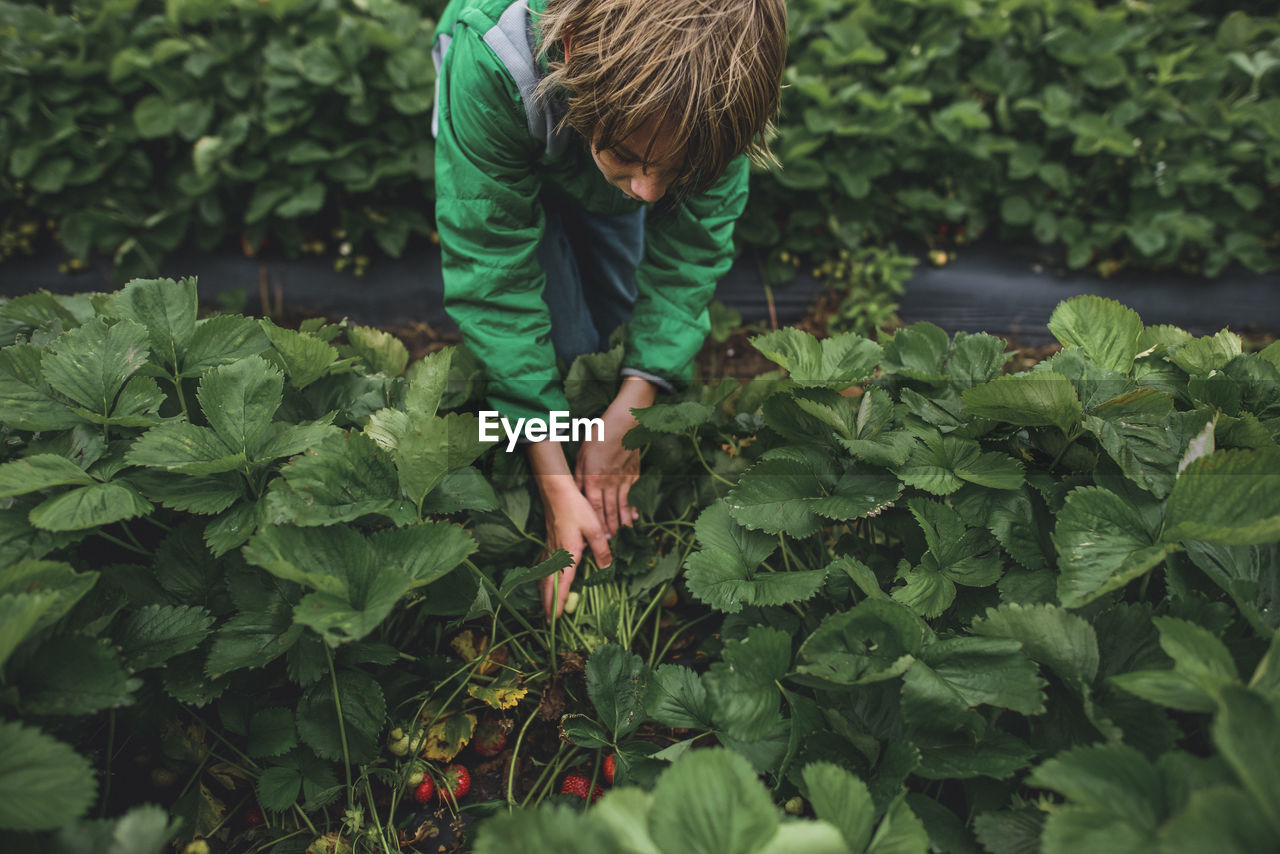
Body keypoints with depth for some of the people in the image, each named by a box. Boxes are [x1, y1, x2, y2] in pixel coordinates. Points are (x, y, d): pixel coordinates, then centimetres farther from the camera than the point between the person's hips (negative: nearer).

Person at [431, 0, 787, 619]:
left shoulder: (720, 80, -39)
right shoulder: (490, 61, -46)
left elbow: (692, 249, -27)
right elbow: (494, 278, -41)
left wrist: (626, 417, -33)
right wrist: (556, 487, -40)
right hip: (508, 149, -2)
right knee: (564, 336, -17)